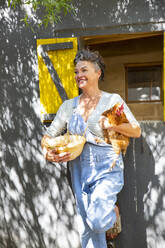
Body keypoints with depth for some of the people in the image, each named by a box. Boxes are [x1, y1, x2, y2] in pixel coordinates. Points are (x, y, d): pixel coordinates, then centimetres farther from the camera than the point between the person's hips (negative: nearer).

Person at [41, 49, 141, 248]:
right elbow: (49, 135, 12)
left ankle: (113, 211, 17)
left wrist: (114, 125, -20)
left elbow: (136, 131, -1)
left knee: (98, 221, -17)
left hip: (107, 167, -3)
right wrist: (48, 153, -8)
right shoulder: (68, 106, 9)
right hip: (79, 170, 4)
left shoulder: (113, 100, -1)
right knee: (87, 230, 8)